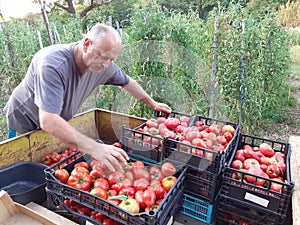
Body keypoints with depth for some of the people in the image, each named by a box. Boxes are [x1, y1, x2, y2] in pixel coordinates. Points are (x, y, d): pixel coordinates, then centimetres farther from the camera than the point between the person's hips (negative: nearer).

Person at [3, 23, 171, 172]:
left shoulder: (104, 64, -17)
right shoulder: (53, 64, -38)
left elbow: (127, 82, 2)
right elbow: (48, 121, -46)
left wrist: (153, 104, 8)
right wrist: (94, 148, -54)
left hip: (58, 125, 5)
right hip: (25, 124, -5)